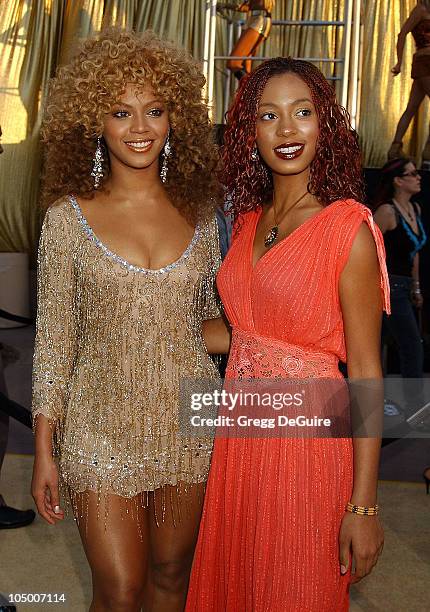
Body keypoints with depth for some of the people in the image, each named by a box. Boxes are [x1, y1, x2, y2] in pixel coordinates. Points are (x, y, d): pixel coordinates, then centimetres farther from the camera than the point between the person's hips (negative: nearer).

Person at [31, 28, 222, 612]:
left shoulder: (199, 210, 1)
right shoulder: (69, 215, -6)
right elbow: (54, 338, -3)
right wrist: (44, 451, -3)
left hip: (189, 420, 3)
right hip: (102, 426, -2)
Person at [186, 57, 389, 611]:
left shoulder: (348, 228, -14)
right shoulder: (249, 220, 6)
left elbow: (365, 372, -14)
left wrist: (363, 506, -14)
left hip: (308, 436, -6)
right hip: (241, 431, 6)